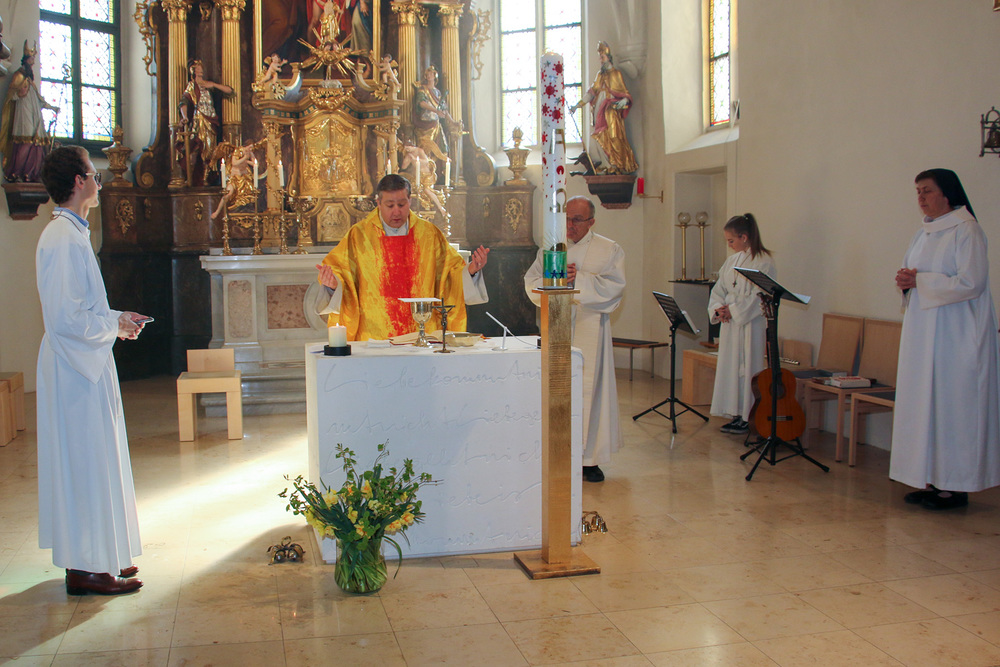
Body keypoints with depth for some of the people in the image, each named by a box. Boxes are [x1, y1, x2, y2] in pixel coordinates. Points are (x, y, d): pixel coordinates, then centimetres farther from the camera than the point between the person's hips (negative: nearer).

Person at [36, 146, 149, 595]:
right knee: (87, 463, -3)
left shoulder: (68, 233, 13)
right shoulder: (64, 239, -19)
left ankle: (96, 556, 25)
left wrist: (117, 319, 11)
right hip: (77, 369, -10)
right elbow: (65, 318, -24)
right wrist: (115, 326, -11)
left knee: (87, 463, 15)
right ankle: (86, 567, 7)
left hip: (82, 367, 10)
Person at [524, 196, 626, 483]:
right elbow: (531, 282, 9)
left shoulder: (609, 250, 5)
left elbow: (615, 286, -7)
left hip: (589, 329, -2)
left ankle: (589, 458, 5)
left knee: (589, 388, -3)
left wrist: (579, 278, -16)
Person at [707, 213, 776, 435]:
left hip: (751, 325, -7)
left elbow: (761, 297, -16)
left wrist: (734, 310, -15)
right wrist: (718, 308, -4)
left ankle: (748, 417, 3)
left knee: (747, 368, -4)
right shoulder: (732, 261, 13)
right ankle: (736, 415, 15)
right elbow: (718, 289, 15)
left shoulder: (763, 262, -10)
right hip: (730, 324, 7)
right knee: (730, 368, 8)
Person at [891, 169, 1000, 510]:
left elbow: (970, 283, -18)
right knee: (924, 403, 7)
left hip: (956, 333, -8)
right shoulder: (924, 232, 14)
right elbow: (911, 272, 22)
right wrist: (905, 281, -1)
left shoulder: (966, 230, -10)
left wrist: (920, 281, -14)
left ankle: (955, 486, 2)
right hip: (923, 330, 8)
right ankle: (933, 480, 13)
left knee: (952, 403, -5)